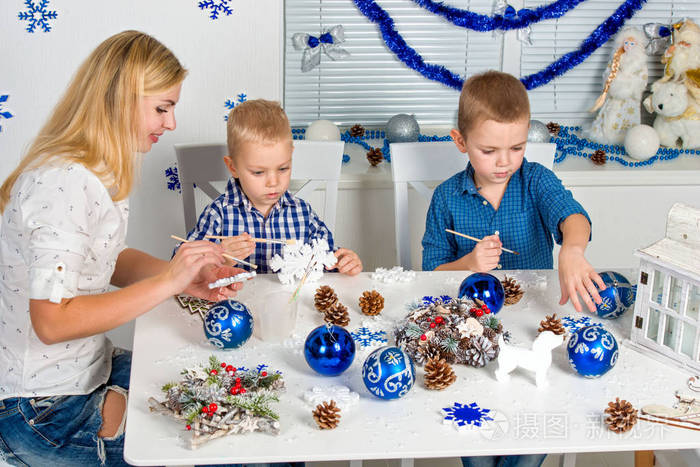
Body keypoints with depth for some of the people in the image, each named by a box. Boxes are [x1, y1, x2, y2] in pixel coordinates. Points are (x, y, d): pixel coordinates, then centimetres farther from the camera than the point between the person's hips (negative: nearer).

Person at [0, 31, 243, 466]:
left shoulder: (97, 171, 4)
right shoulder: (63, 183, -27)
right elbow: (52, 321, -30)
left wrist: (187, 276, -7)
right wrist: (168, 281, -28)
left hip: (93, 368, 9)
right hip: (46, 414, -9)